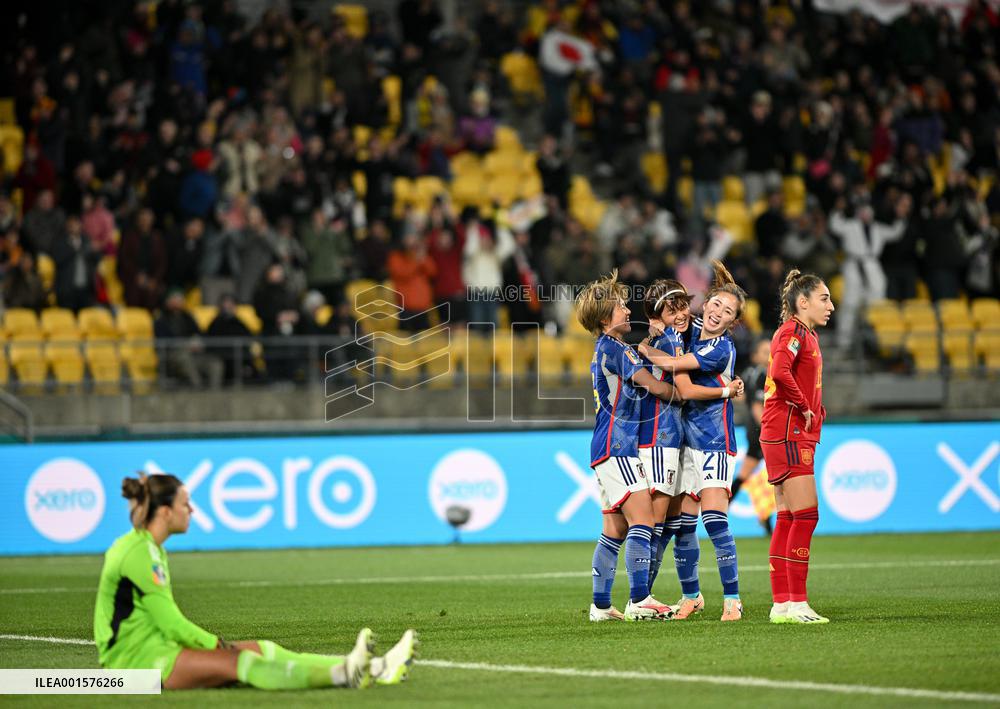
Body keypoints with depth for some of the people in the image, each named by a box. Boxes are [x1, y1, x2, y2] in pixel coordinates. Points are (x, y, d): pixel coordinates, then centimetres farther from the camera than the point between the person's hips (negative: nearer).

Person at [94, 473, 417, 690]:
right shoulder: (139, 554, -16)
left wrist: (214, 643, 8)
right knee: (239, 662, -25)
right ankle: (341, 673, -41)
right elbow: (171, 623, -17)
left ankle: (370, 669, -11)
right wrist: (218, 645, -6)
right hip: (134, 659, -9)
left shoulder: (148, 548, 17)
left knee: (262, 650, -2)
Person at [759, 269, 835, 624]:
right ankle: (796, 603, -11)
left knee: (787, 520, 8)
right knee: (806, 515, -11)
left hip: (797, 434, 10)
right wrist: (805, 408, -17)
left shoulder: (805, 334, 20)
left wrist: (815, 414, 12)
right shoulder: (793, 331, -11)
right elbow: (780, 372, -28)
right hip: (789, 433, -10)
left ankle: (781, 604, 9)